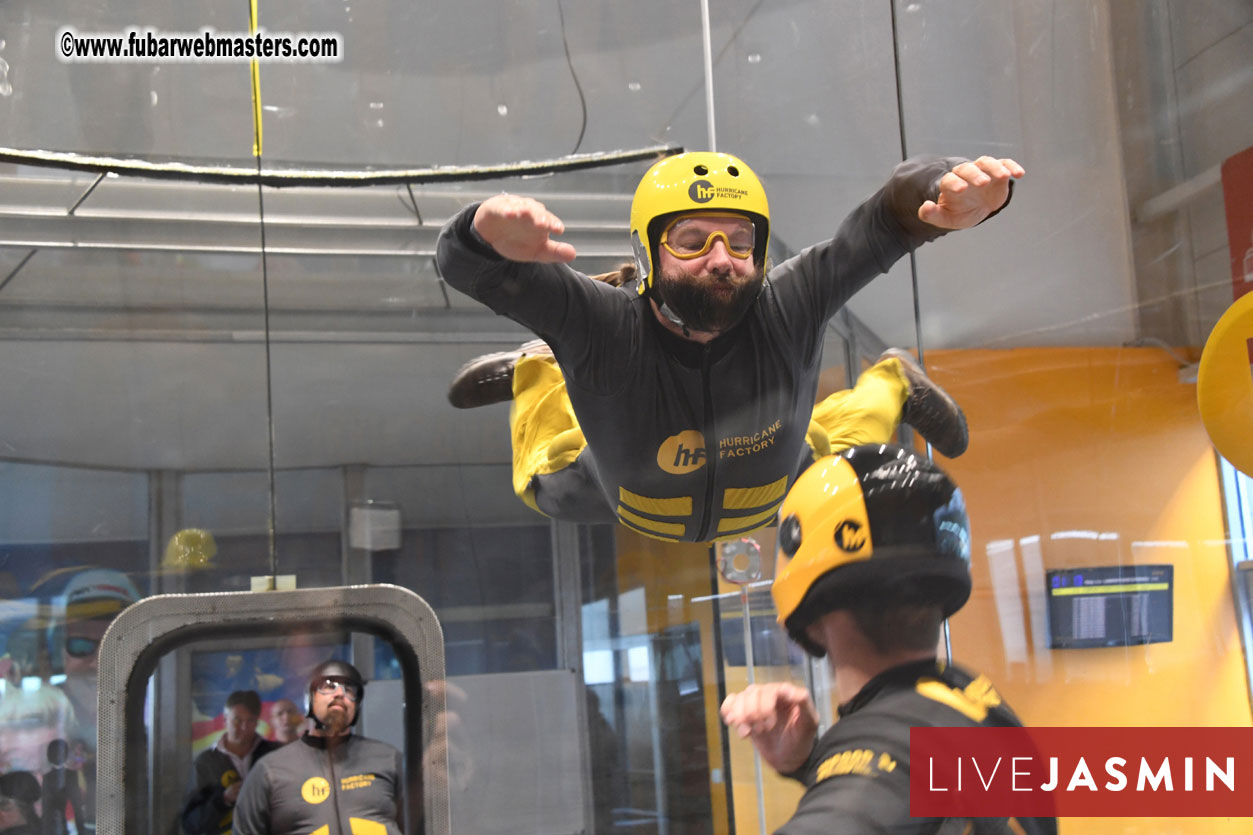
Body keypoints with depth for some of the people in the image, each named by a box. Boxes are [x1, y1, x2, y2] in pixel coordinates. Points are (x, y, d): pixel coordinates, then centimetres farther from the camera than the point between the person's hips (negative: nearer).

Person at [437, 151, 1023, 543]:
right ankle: (539, 375, 54)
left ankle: (891, 386, 57)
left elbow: (892, 215, -45)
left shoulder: (788, 310, -41)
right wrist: (491, 233, -81)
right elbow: (464, 263, -56)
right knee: (546, 489, 32)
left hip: (774, 502, 1)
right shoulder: (604, 326, -44)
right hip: (620, 500, 0)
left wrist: (950, 193, -70)